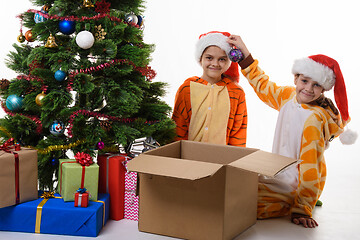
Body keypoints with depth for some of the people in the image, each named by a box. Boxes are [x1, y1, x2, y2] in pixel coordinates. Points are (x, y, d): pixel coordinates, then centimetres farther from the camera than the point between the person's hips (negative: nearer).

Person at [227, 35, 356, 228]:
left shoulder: (314, 119, -22)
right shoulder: (288, 96, 1)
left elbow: (310, 166, -23)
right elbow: (263, 86, 21)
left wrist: (302, 209, -22)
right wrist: (244, 52, 19)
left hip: (294, 186, -9)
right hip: (279, 176, 9)